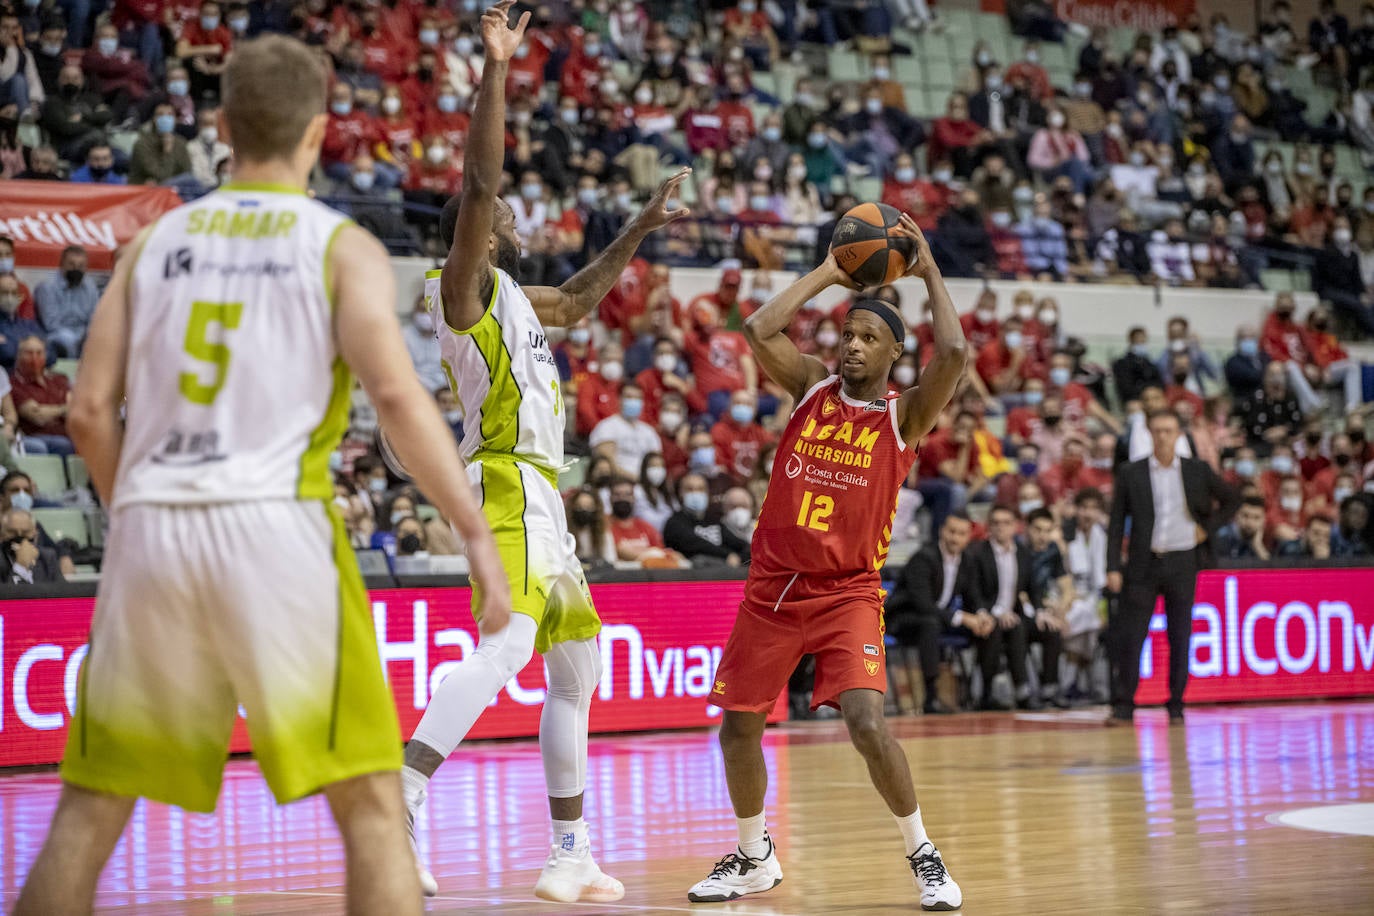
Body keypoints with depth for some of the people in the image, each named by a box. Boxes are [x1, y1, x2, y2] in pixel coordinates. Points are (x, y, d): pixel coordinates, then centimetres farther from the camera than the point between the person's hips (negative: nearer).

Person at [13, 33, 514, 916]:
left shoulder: (156, 240, 14)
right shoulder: (343, 246, 3)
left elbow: (92, 412, 9)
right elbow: (397, 394, -11)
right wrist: (479, 533, -11)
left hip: (152, 528, 4)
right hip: (276, 524, -4)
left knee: (91, 805, 14)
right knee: (369, 802, 1)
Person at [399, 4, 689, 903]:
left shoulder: (515, 296, 21)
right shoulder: (465, 283, -4)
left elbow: (578, 300, 42)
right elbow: (479, 181, -19)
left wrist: (641, 229, 40)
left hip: (542, 497, 10)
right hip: (508, 485, -10)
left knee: (577, 669, 15)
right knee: (504, 649, -29)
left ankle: (570, 856, 21)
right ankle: (399, 805, -41)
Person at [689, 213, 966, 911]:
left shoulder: (905, 415, -3)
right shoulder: (812, 387, 5)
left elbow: (953, 354, -20)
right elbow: (759, 330, -10)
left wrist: (929, 271, -8)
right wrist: (829, 273, -3)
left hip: (848, 592, -4)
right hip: (773, 586, 4)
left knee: (866, 724, -21)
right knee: (737, 725, 9)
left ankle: (923, 854, -1)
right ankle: (755, 858, 30)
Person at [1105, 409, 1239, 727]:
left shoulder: (1197, 471, 5)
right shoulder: (1130, 474, 3)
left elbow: (1230, 501, 17)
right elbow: (1117, 523, 3)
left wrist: (1208, 528, 4)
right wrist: (1113, 567, -5)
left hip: (1182, 563, 1)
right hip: (1143, 565, -1)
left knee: (1180, 639, 3)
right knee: (1131, 637, -5)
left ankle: (1176, 706, 11)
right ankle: (1123, 706, -1)